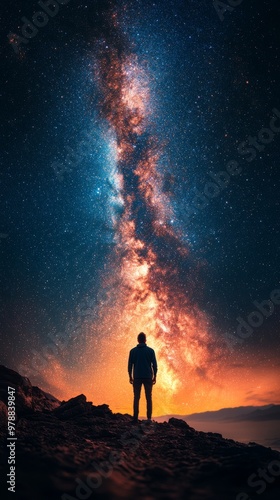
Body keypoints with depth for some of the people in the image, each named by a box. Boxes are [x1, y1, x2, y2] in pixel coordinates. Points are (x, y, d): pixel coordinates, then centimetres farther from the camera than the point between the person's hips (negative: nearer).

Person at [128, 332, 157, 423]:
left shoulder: (133, 351, 1)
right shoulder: (150, 350, -1)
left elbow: (130, 365, 2)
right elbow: (154, 365, -2)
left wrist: (130, 377, 10)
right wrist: (155, 376, 6)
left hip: (137, 377, 1)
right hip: (148, 377, 0)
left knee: (136, 398, 5)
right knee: (148, 398, 5)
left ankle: (135, 418, 0)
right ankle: (149, 418, 2)